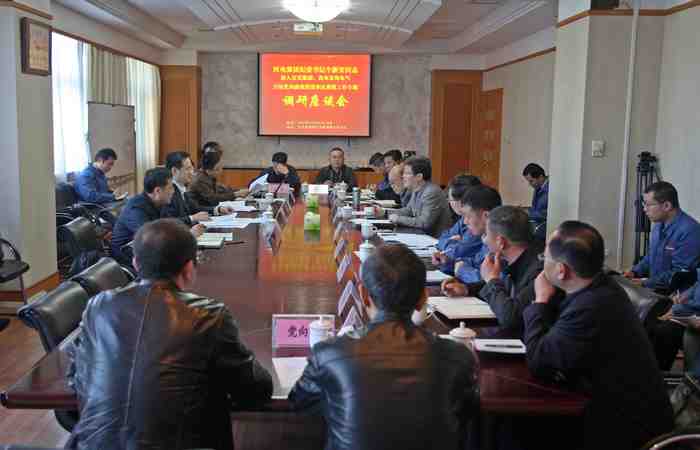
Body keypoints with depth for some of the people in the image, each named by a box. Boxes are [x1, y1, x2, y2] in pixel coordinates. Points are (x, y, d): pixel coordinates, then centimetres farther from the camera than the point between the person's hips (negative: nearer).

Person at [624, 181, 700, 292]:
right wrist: (634, 272, 6)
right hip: (655, 288, 8)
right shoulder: (659, 225, 11)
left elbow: (679, 275, -21)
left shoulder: (689, 231, -19)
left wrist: (645, 284, -20)